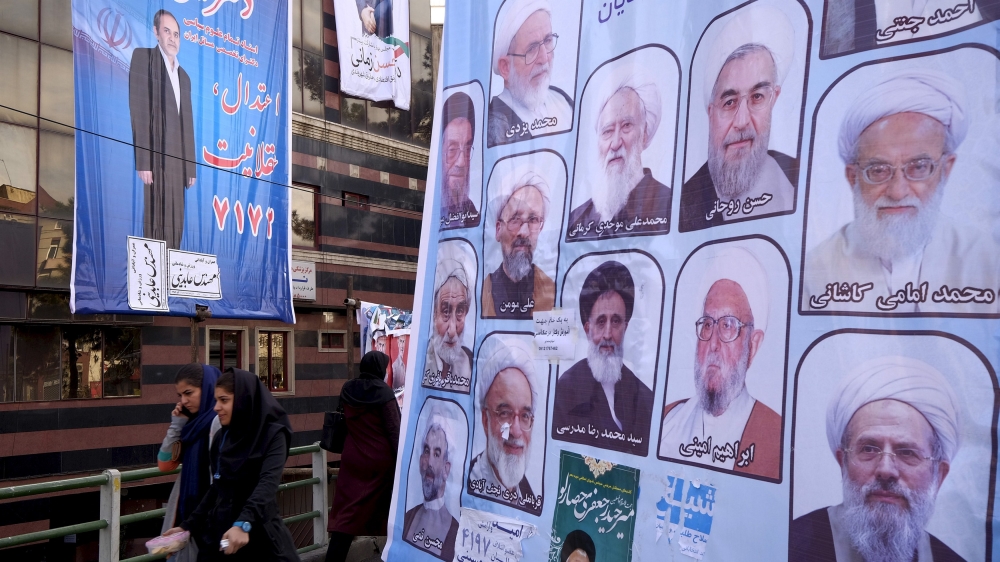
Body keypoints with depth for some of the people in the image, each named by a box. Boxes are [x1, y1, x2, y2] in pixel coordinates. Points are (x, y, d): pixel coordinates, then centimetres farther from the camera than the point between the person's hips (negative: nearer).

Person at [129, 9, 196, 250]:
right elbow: (138, 111, -7)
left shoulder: (184, 76, 24)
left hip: (178, 160, 6)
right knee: (156, 223, -9)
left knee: (175, 224, 6)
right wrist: (143, 161, -15)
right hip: (156, 157, -6)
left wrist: (191, 166, 13)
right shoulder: (143, 57, 3)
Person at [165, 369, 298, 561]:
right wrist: (189, 525, 12)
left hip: (259, 537, -5)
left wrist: (243, 523, -38)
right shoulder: (222, 437, 7)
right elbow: (216, 488, 15)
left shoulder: (272, 434, -12)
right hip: (218, 532, 6)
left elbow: (268, 484, -25)